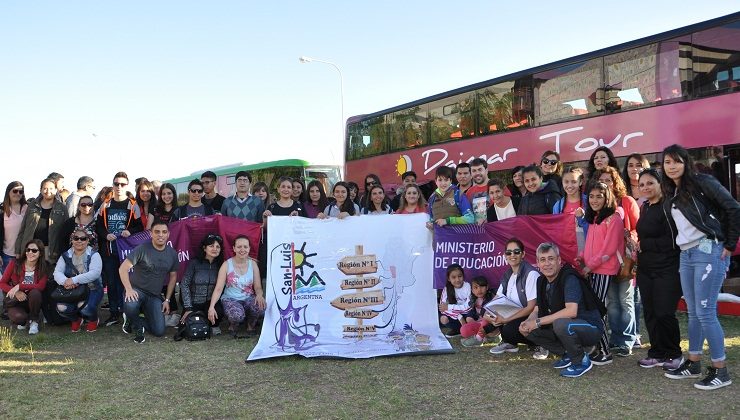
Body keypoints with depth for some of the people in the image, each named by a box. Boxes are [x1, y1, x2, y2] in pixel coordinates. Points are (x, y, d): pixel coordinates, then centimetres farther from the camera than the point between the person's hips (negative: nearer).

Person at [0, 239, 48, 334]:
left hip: (32, 301, 1)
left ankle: (34, 321, -10)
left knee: (35, 293, -34)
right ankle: (21, 321, 7)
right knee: (19, 317, -34)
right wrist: (16, 292, -23)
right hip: (16, 301, -1)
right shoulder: (15, 263, -7)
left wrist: (19, 286, -29)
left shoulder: (42, 268, -5)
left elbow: (41, 286, -19)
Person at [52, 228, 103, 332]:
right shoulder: (66, 255, 9)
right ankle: (76, 319, 13)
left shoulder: (94, 255, -3)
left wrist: (74, 280, -31)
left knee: (85, 308, -31)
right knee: (61, 308, -24)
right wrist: (65, 281, -28)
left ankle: (93, 320, 8)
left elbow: (95, 273, -20)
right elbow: (57, 272, -4)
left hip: (92, 289, -3)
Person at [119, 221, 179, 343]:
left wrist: (167, 300, 5)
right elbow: (123, 269, -16)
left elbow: (173, 276, 11)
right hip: (137, 289, -4)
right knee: (130, 306, -40)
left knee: (159, 331, -10)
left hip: (154, 296, 4)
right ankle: (137, 326, -3)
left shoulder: (172, 254, 1)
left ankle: (136, 320, 22)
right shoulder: (142, 249, -13)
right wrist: (128, 289, -26)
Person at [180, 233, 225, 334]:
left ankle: (213, 326, 4)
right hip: (194, 303, -1)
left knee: (219, 311, -32)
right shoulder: (194, 263, -7)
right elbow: (184, 285, -8)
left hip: (210, 302, 1)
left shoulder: (220, 265, 2)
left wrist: (214, 302, -10)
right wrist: (188, 308, -12)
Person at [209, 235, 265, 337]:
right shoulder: (227, 265, -5)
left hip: (248, 298, 2)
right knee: (237, 315, -37)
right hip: (230, 299, -2)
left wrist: (259, 295, -24)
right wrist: (211, 307, -23)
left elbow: (258, 287, 1)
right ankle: (233, 325, 4)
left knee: (261, 308, -32)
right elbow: (218, 289, -9)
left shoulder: (253, 264, 2)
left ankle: (251, 325, 4)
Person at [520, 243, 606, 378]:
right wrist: (527, 322, -16)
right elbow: (538, 309, 8)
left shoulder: (570, 279, -23)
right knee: (529, 330, -3)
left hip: (591, 327, -8)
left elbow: (571, 311, -34)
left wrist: (538, 321, -29)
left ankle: (582, 361, -10)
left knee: (560, 323, -37)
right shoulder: (542, 281, 3)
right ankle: (568, 355, 9)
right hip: (566, 327, 8)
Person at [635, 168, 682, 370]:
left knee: (664, 313, -6)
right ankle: (657, 353, 21)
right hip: (646, 268, 8)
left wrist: (643, 245, -12)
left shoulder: (667, 207, -13)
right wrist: (639, 248, 7)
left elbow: (672, 241, -18)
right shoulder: (645, 208, 12)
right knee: (650, 312, 9)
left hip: (667, 269, -8)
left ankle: (674, 355, 14)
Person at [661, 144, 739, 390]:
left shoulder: (703, 183, -6)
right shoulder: (670, 194, 16)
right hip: (686, 255, 8)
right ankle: (693, 364, 22)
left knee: (705, 312, -8)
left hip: (709, 251, -7)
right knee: (693, 312, 12)